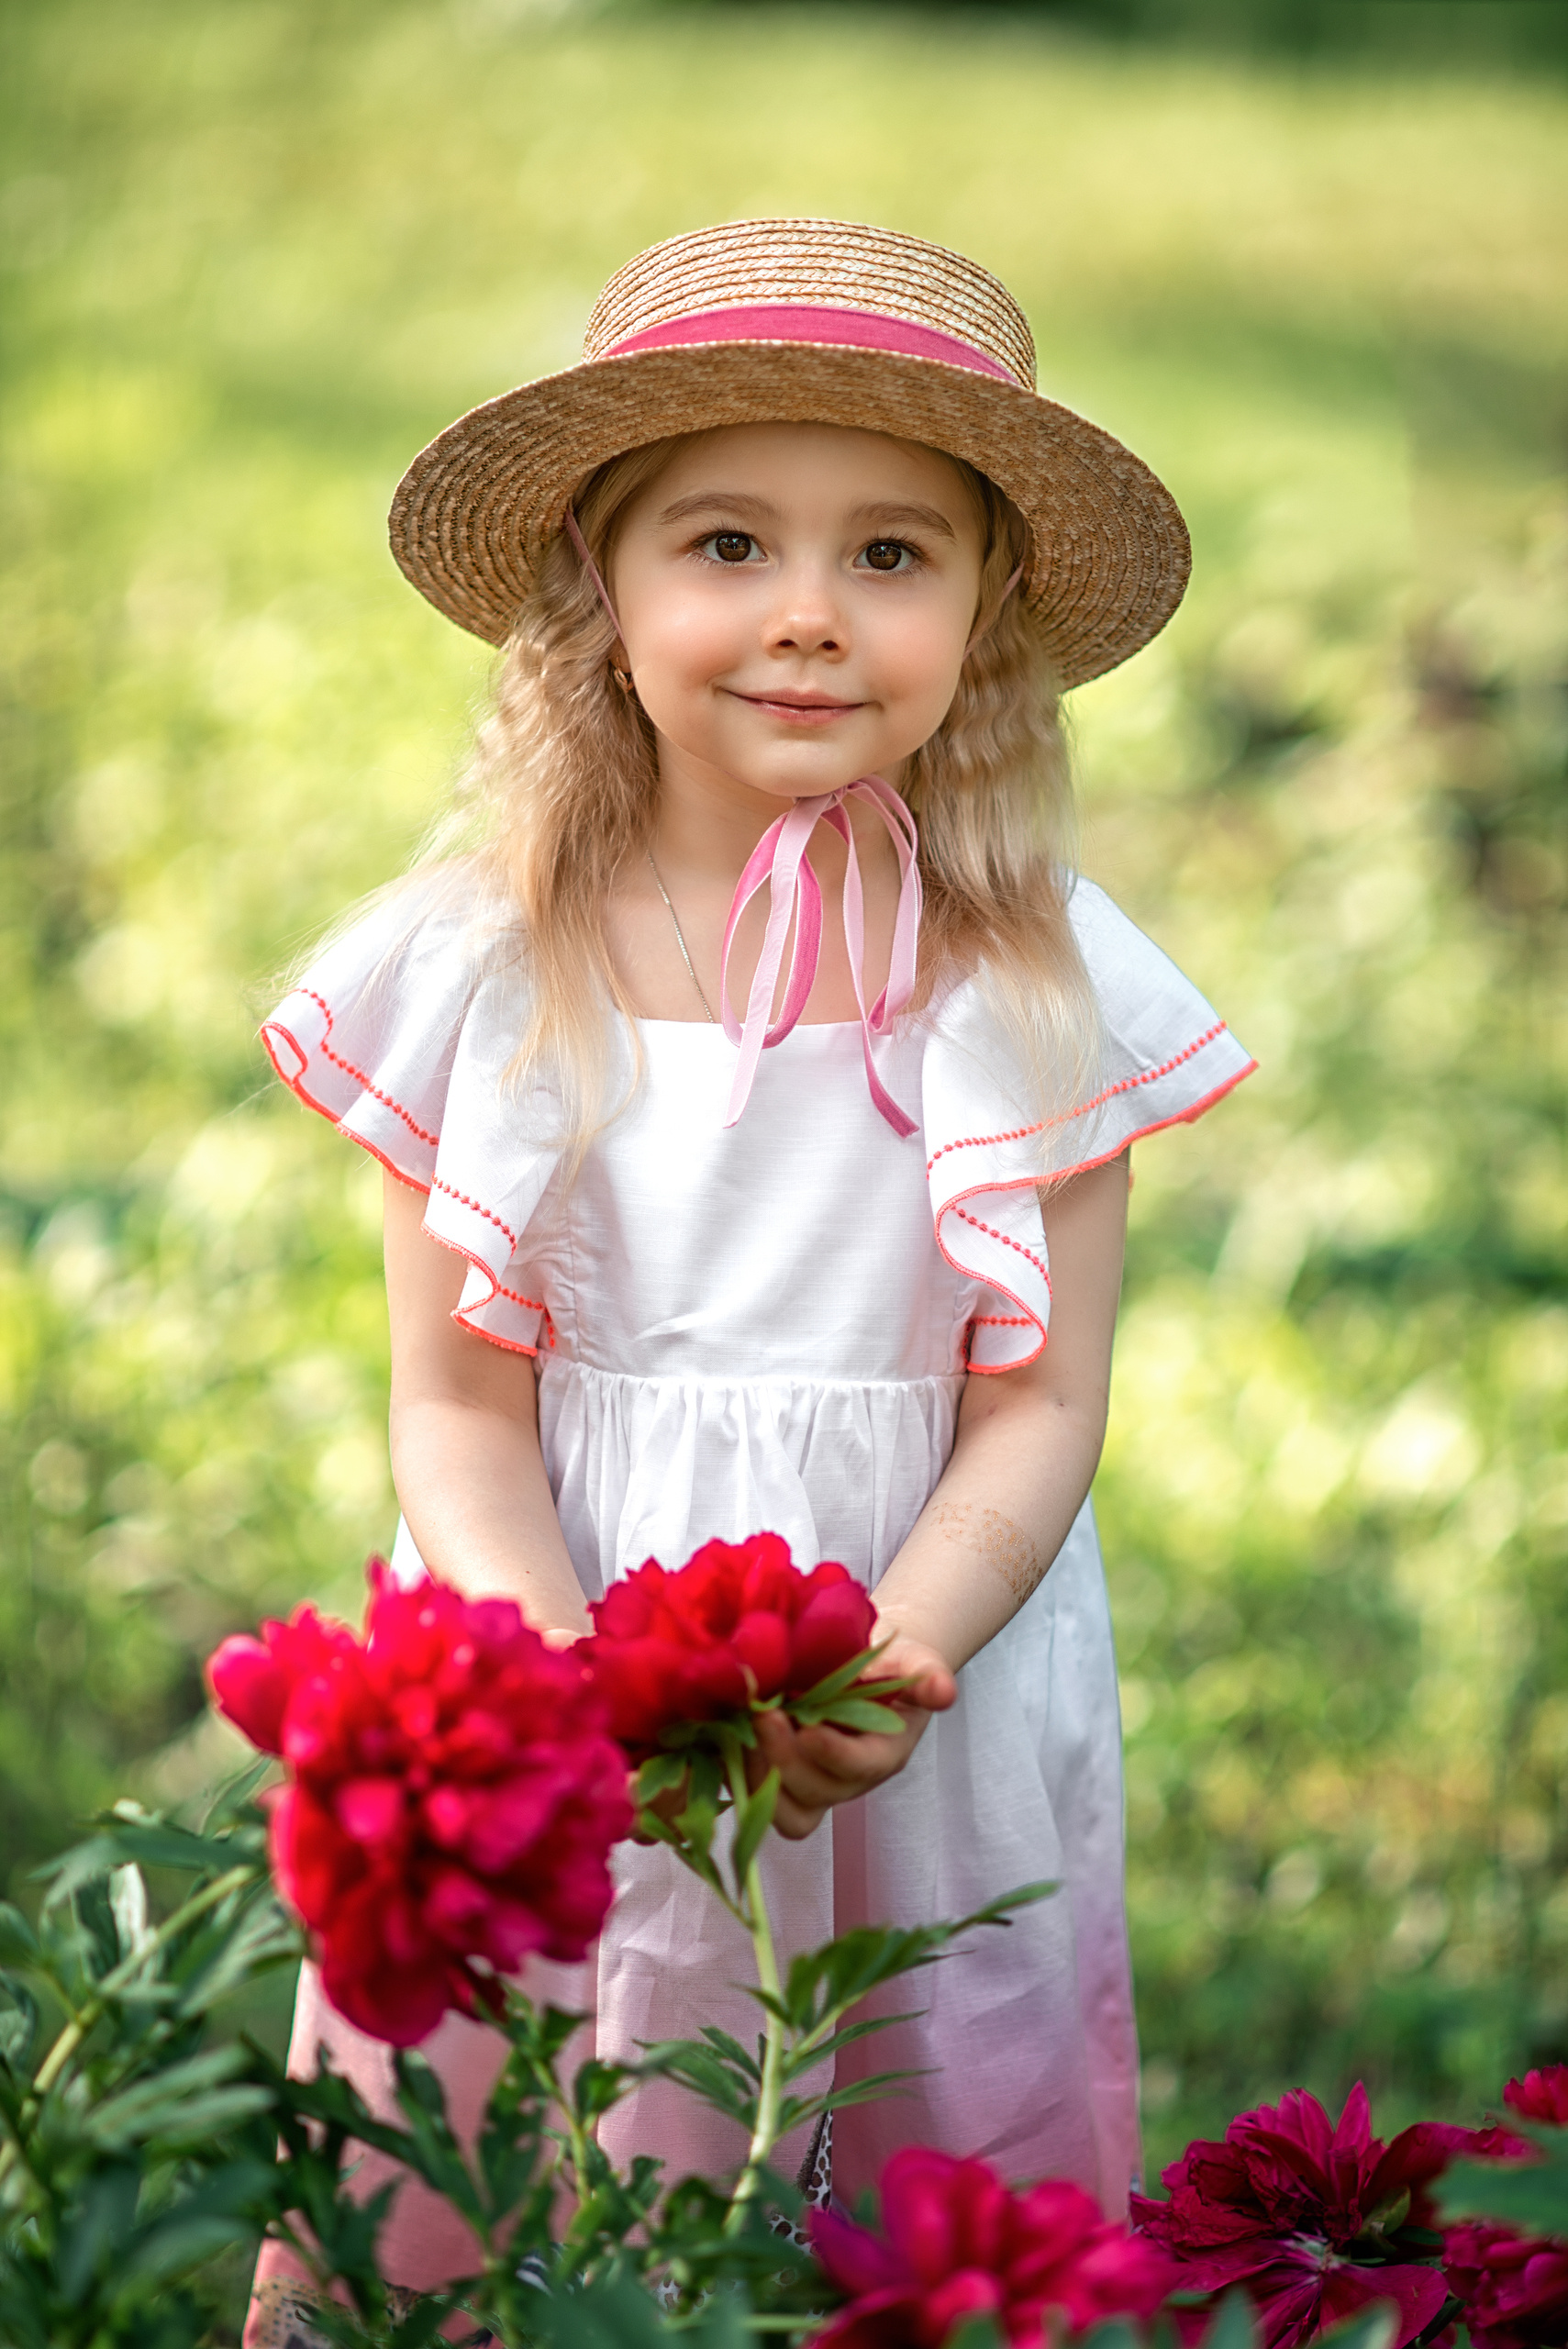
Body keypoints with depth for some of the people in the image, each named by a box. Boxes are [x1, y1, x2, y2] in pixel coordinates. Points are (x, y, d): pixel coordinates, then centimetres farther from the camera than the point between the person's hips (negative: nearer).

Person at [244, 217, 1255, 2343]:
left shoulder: (1035, 984, -4)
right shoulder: (485, 969, -5)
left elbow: (1039, 1411, -5)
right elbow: (457, 1409, -5)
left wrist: (888, 1658, -23)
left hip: (927, 1716, 0)